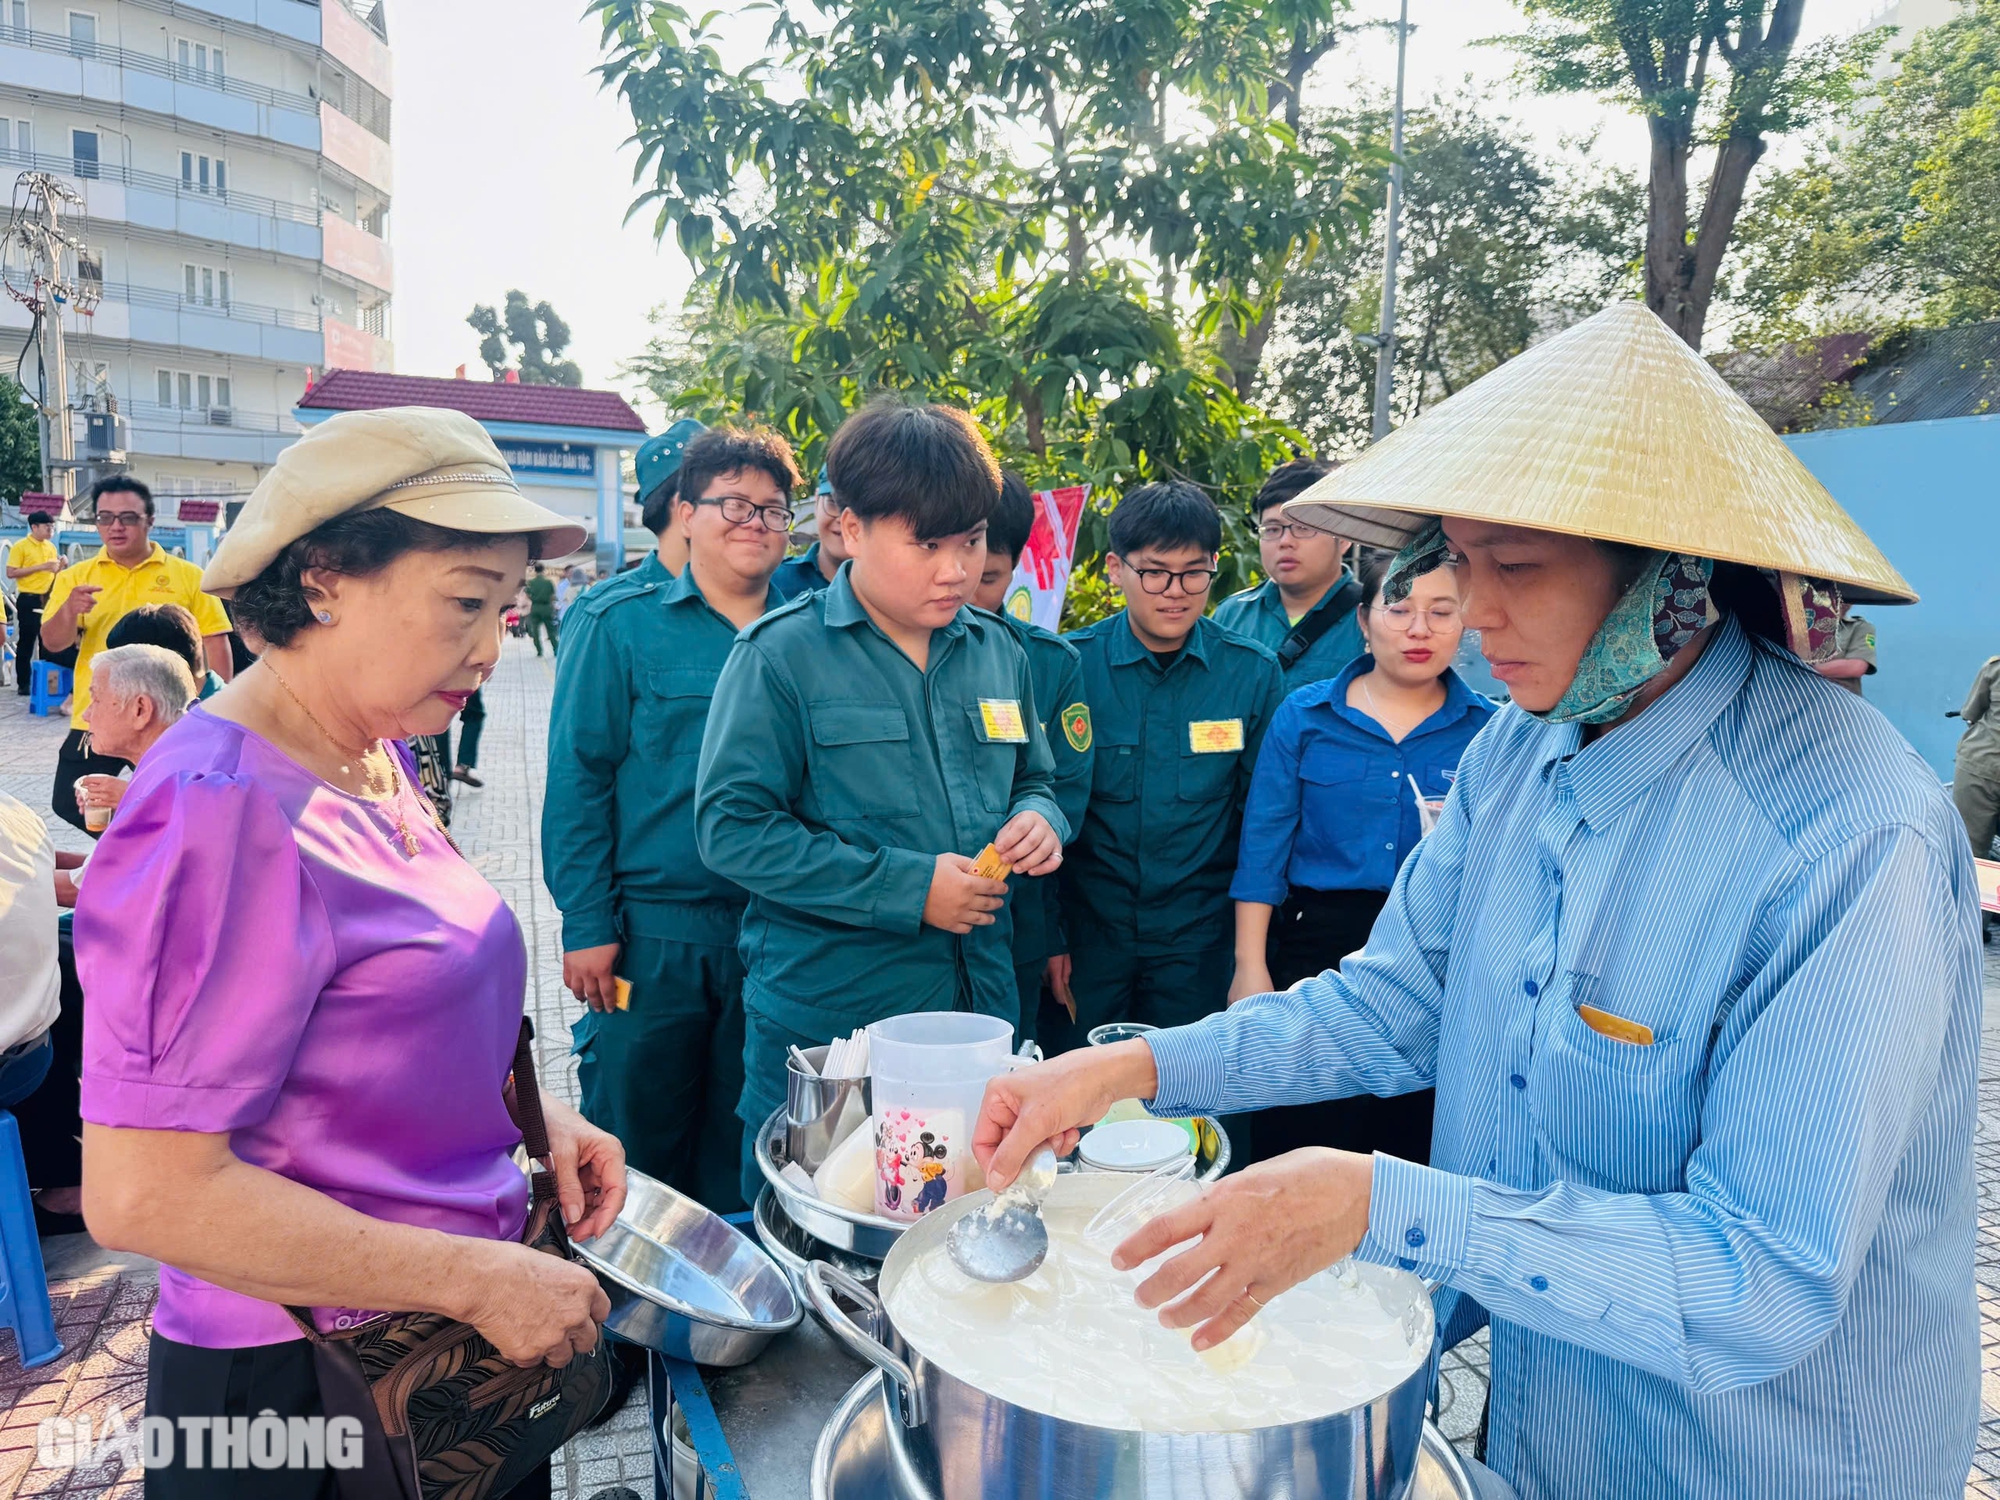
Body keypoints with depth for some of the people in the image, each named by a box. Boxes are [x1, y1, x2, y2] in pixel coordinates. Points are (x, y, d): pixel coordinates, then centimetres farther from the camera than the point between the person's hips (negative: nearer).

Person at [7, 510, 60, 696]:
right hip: (28, 600, -5)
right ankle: (23, 684, 6)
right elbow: (11, 573, -13)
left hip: (48, 599, 5)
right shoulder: (20, 546, -6)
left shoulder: (51, 547, 12)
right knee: (26, 643, 0)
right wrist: (40, 567, -17)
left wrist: (59, 568, 0)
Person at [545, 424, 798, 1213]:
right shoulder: (621, 621, -3)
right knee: (635, 1155, 11)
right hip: (651, 935, -2)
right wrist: (586, 926, -9)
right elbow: (577, 775, -5)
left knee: (741, 1156, 17)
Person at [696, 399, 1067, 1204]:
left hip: (980, 1012, 5)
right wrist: (909, 888, -18)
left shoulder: (997, 651, 8)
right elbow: (732, 828, -15)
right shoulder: (782, 654, -9)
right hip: (825, 1021, -5)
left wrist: (1040, 820, -5)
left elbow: (1032, 782, 21)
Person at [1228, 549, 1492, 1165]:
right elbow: (1263, 846, 0)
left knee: (1414, 1148, 10)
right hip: (1318, 946, 0)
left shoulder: (1489, 729, 2)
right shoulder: (1305, 715, 1)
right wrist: (1250, 967, -3)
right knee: (1299, 1144, 5)